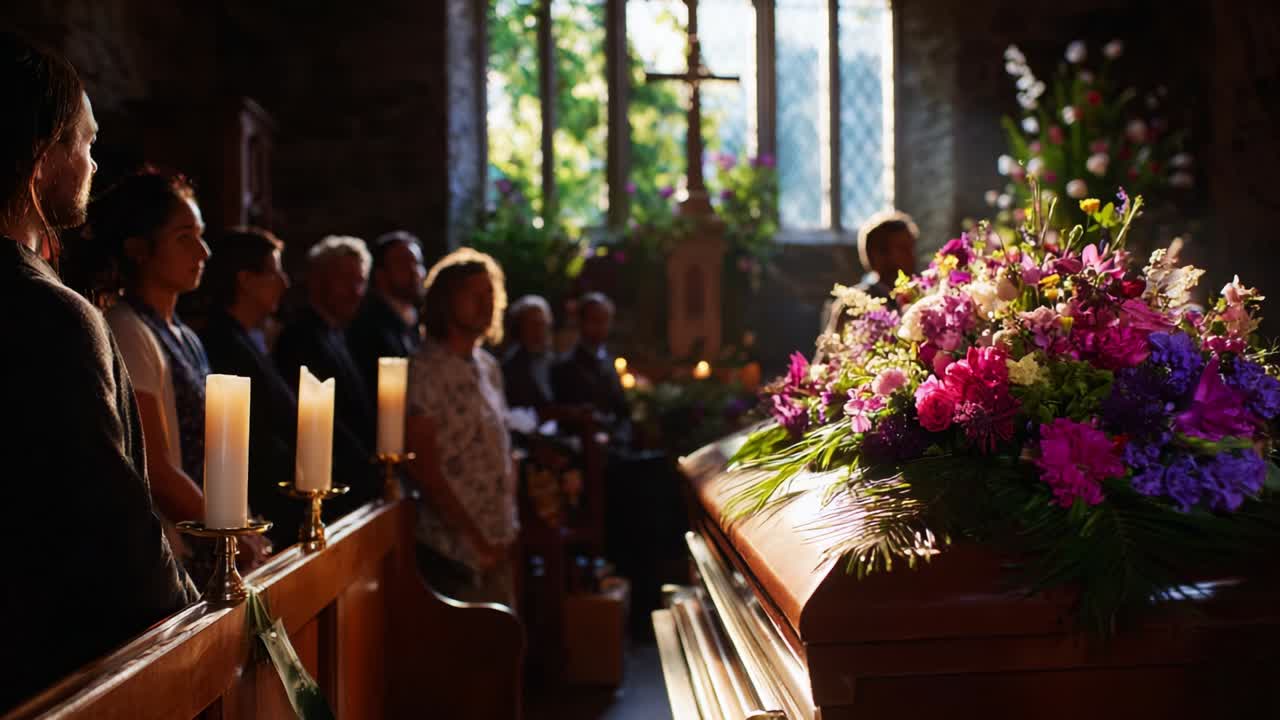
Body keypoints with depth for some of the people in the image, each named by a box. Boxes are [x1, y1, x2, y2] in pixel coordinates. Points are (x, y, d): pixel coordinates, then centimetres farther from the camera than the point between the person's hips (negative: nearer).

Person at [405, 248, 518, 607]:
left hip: (498, 545, 7)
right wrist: (476, 539, -13)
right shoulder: (426, 370, -11)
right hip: (454, 550, -7)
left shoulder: (488, 366, 13)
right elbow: (423, 467, -15)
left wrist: (510, 529, 7)